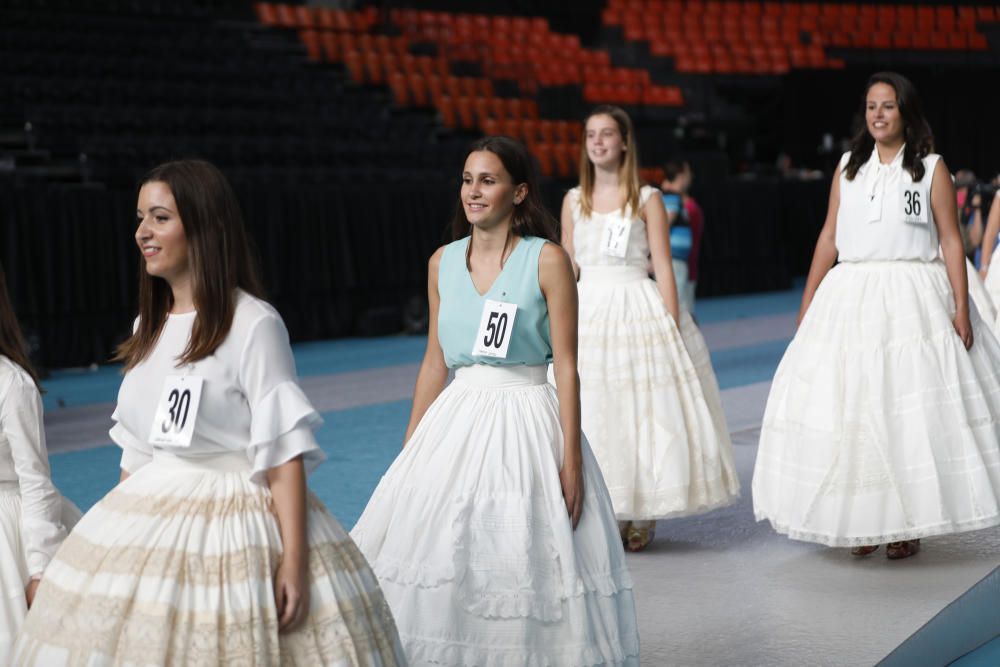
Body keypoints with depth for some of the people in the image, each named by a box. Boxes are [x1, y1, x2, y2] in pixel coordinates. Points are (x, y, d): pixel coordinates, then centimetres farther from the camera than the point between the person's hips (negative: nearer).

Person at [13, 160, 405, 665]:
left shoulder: (253, 325, -11)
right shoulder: (148, 326, 12)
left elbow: (284, 451, -15)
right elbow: (136, 448, 16)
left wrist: (294, 562, -20)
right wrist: (109, 538, 15)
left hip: (232, 527, -7)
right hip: (149, 523, 7)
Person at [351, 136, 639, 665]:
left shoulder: (547, 259, -6)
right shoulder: (443, 263, 7)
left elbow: (566, 365, -7)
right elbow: (434, 362, 13)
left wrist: (571, 458, -13)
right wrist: (409, 450, 12)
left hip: (525, 420, -4)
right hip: (455, 420, 4)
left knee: (526, 558, -1)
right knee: (440, 560, 4)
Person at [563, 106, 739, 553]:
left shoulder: (647, 199, 0)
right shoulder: (574, 200, 9)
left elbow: (663, 267, -3)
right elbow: (566, 268, 11)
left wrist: (672, 327, -10)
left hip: (638, 309, -3)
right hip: (589, 310, 3)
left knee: (645, 411, -1)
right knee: (592, 414, 2)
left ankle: (641, 517, 9)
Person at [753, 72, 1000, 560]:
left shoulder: (931, 168, 2)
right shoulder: (849, 166, 11)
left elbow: (951, 240, -2)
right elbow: (829, 236, 11)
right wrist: (807, 303, 7)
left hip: (912, 298, -3)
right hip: (850, 297, 3)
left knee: (911, 406, -2)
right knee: (848, 405, 2)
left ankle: (908, 523, 8)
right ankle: (862, 519, 12)